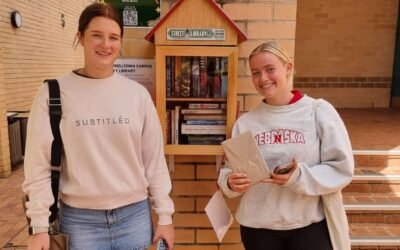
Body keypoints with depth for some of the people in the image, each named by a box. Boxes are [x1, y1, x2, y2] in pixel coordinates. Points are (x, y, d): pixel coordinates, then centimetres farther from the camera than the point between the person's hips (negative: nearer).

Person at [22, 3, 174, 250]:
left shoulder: (137, 94, -3)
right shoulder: (54, 93, -6)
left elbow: (155, 159, 0)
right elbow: (39, 164, -3)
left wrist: (165, 215, 2)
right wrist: (40, 225, -4)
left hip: (134, 215, 2)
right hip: (79, 219, -1)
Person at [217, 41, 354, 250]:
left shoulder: (319, 111, -4)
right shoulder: (245, 122, 1)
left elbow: (342, 168, -7)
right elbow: (230, 170, 3)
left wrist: (300, 177, -21)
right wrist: (231, 182, -18)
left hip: (310, 226, -1)